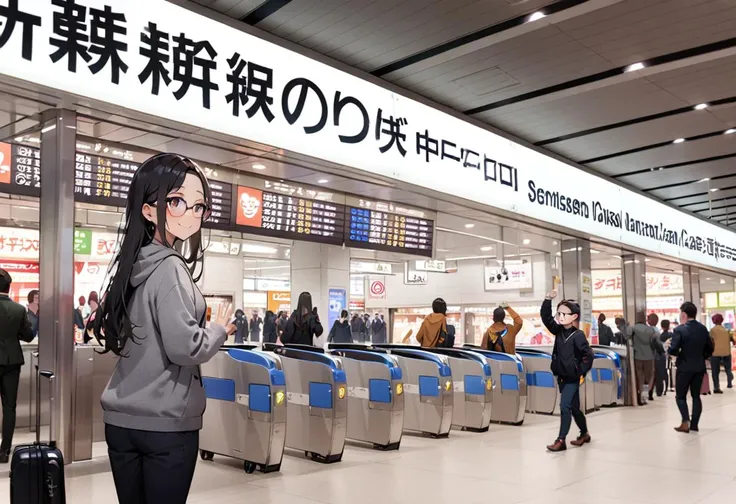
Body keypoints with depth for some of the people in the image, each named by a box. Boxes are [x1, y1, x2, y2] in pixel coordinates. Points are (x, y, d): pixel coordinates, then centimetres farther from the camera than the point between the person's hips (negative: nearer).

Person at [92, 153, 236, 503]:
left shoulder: (133, 263, 8)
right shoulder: (170, 267, -16)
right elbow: (185, 348, -23)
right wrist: (220, 330, -5)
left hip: (121, 419, 7)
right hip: (166, 424, -7)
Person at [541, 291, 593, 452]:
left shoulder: (578, 335, -14)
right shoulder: (558, 331, 3)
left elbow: (588, 355, -15)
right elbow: (546, 317, -1)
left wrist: (581, 372, -12)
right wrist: (548, 299, -12)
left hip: (572, 377, -7)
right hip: (562, 376, 7)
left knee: (565, 406, -11)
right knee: (574, 407, 18)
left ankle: (561, 440, -7)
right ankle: (584, 434, 35)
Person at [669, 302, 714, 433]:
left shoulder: (680, 329, -15)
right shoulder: (703, 329, 4)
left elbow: (673, 350, -20)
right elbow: (710, 349, 9)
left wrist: (679, 353, 2)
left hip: (685, 367, -5)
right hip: (699, 367, 5)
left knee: (681, 396, 6)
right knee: (696, 395, 12)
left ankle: (686, 421, -7)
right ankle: (694, 424, 13)